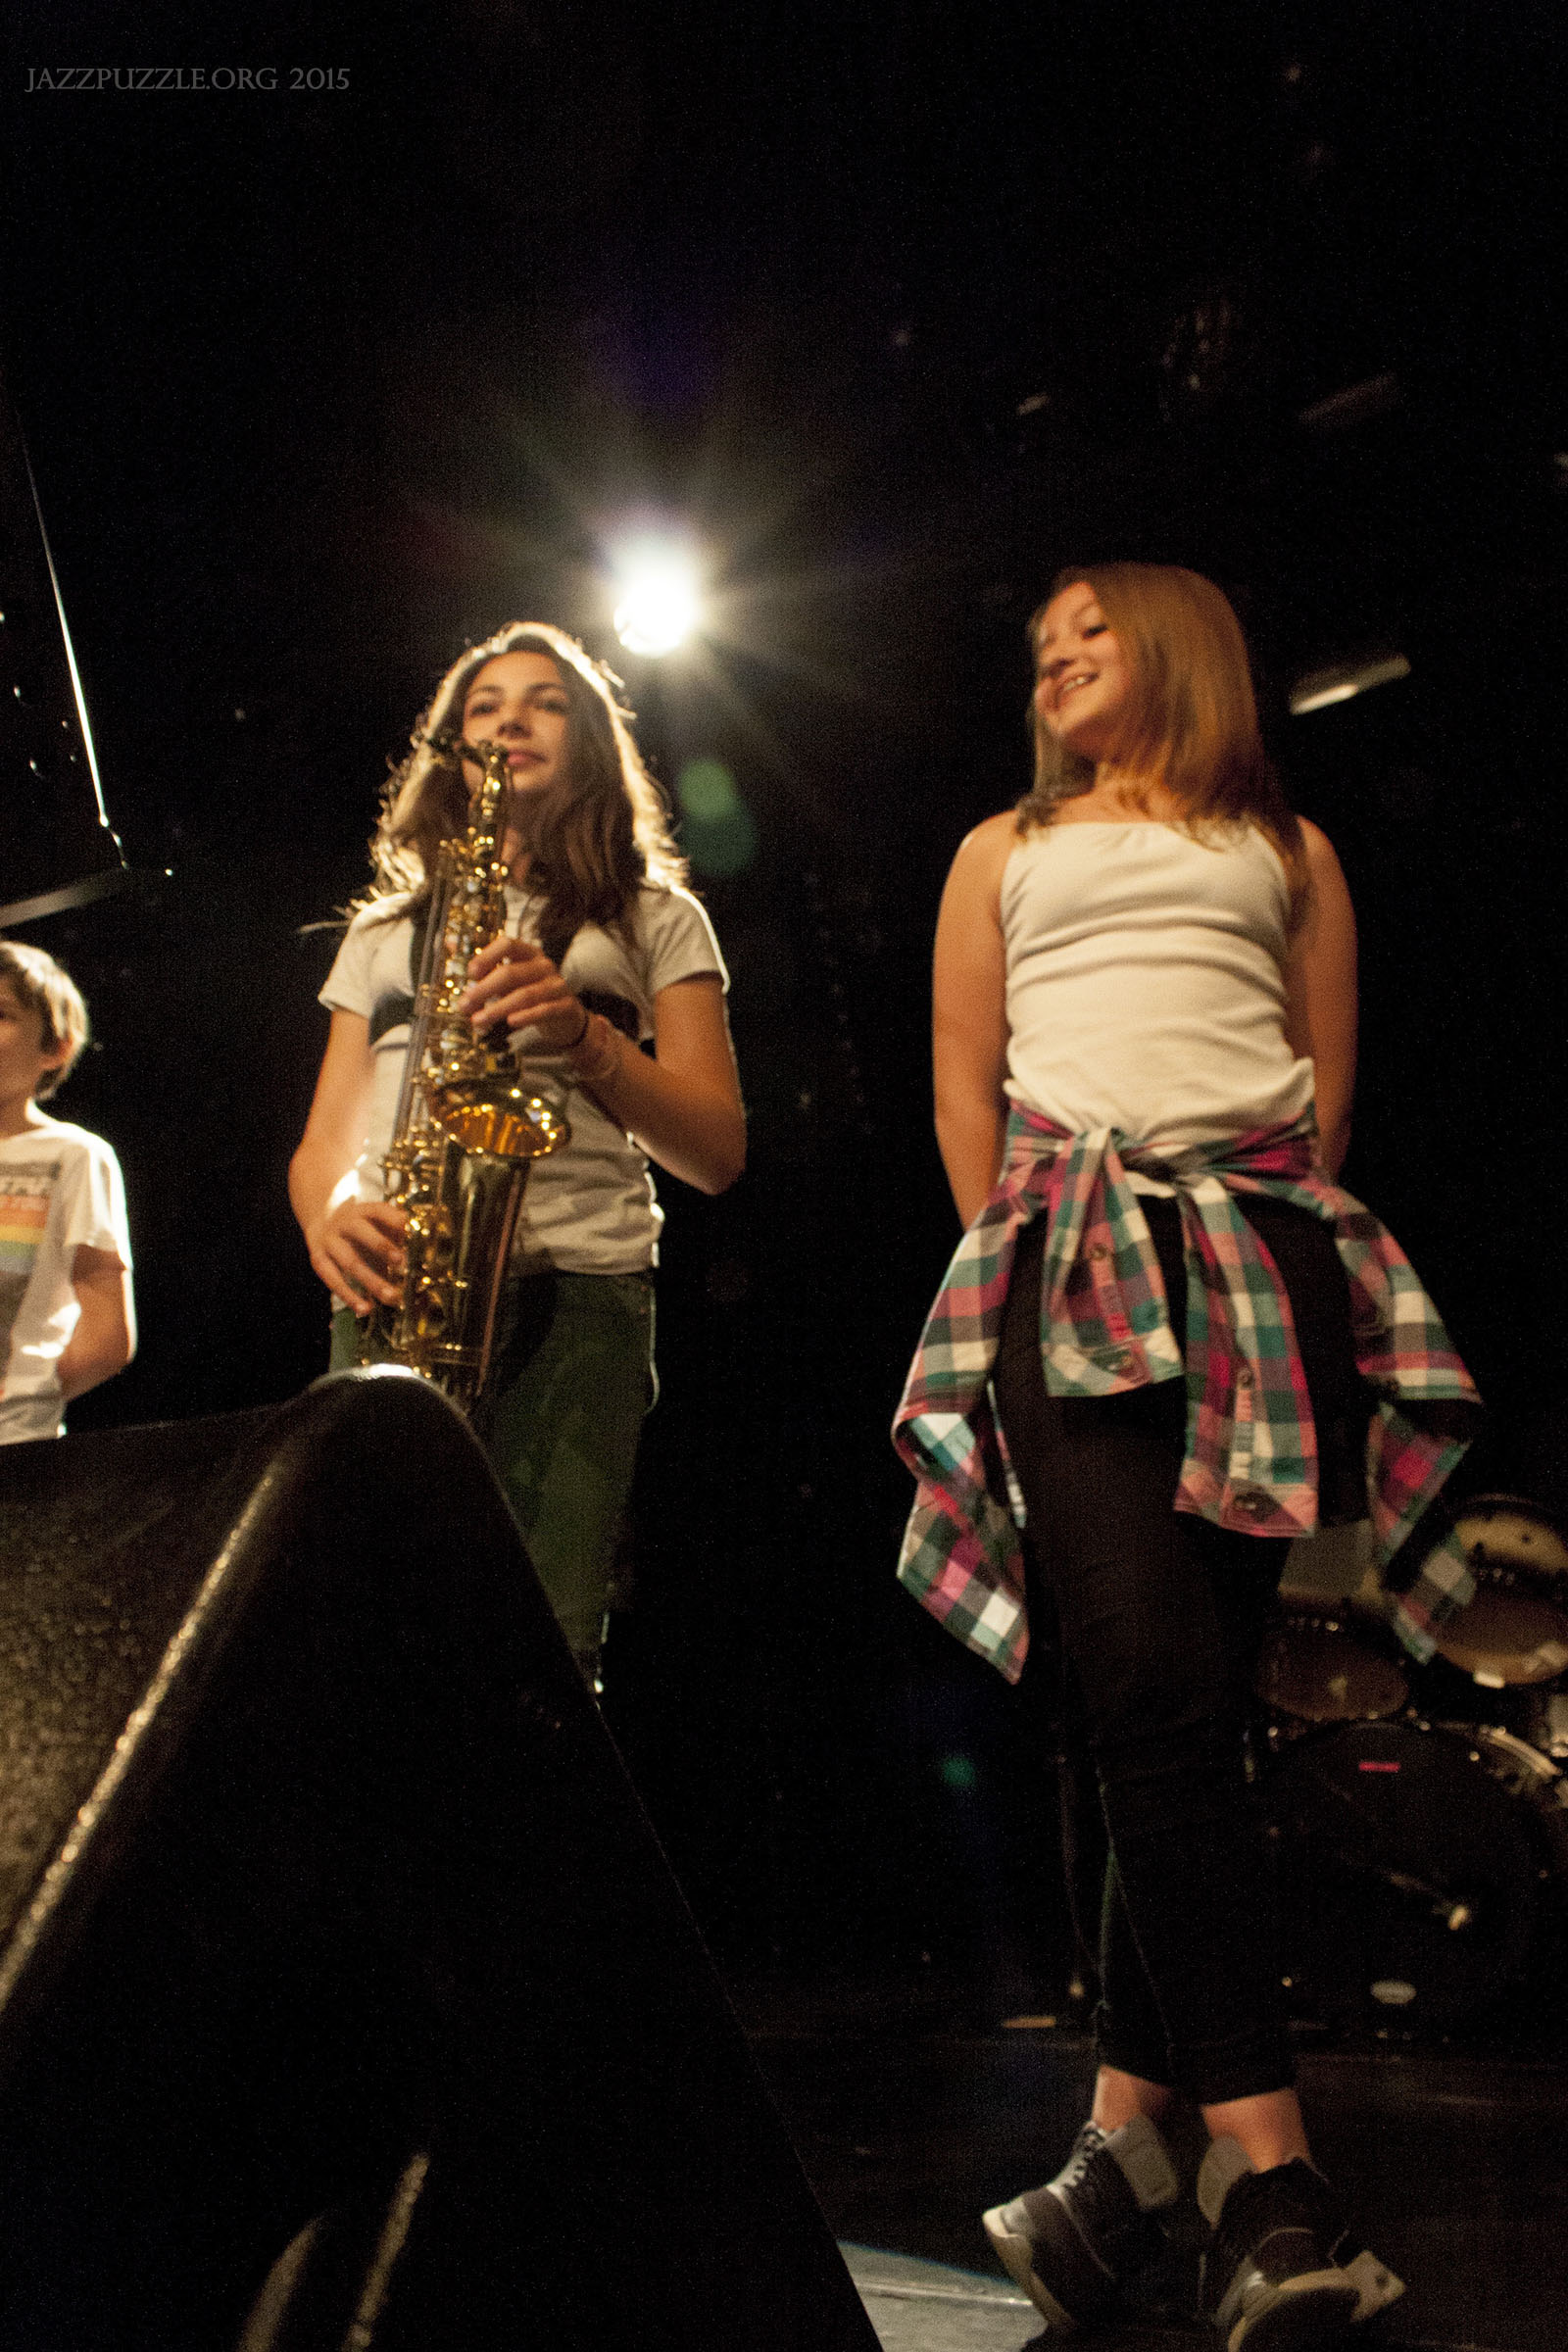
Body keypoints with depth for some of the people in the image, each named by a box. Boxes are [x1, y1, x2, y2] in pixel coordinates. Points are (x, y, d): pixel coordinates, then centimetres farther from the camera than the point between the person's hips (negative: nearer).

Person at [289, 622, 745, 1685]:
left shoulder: (653, 917, 18)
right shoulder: (385, 929, 27)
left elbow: (717, 1152, 9)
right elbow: (322, 1144, 20)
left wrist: (583, 1034, -8)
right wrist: (331, 1216, -5)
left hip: (577, 1286, -2)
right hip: (394, 1289, 2)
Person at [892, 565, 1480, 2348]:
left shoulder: (1286, 848, 24)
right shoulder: (1006, 850, 27)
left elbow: (1327, 1084, 16)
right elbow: (964, 1082, 18)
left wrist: (1262, 1219, 2)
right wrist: (1017, 1256, 5)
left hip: (1260, 1265, 1)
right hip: (1069, 1265, 0)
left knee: (1174, 1706, -8)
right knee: (1155, 1698, -19)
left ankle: (1128, 2137, -2)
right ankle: (1270, 2175, -23)